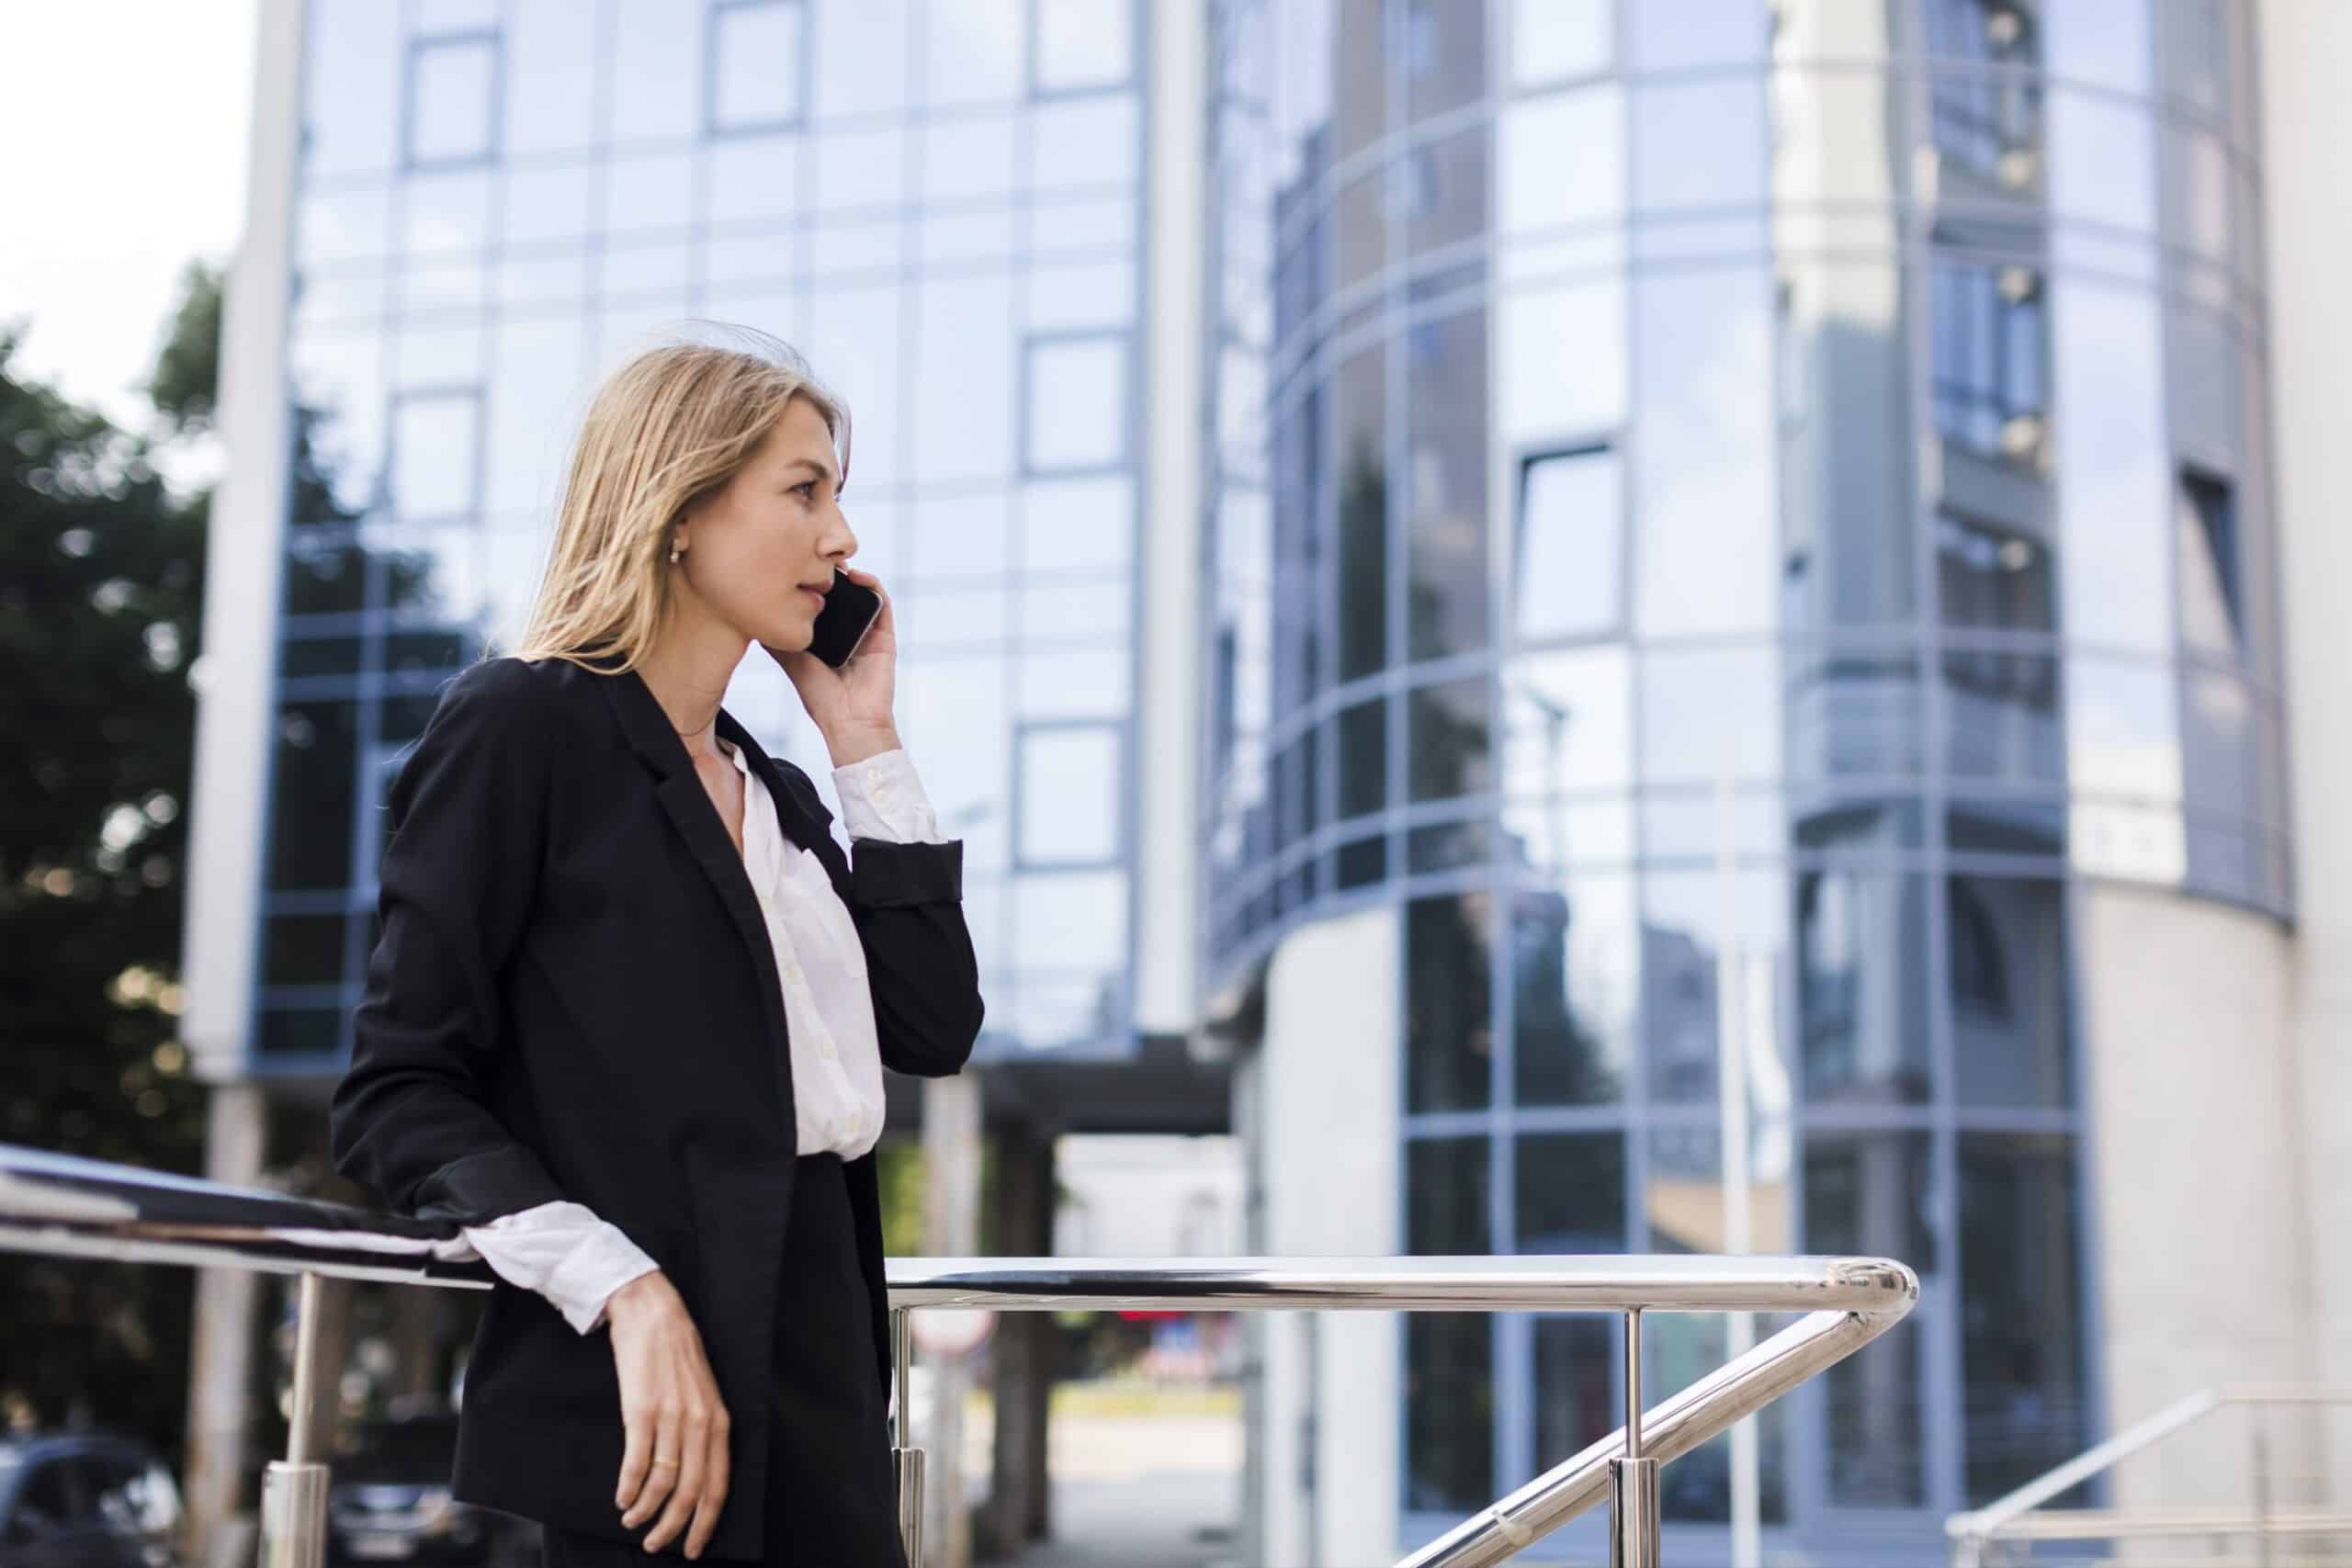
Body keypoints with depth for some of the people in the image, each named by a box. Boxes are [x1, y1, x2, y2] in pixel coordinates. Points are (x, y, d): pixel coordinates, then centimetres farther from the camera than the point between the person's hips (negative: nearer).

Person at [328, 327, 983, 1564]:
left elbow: (933, 1027, 10)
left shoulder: (778, 793, 19)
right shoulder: (522, 725, -2)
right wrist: (624, 1291, -21)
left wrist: (863, 739, 10)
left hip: (821, 1391, 7)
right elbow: (395, 1093, -8)